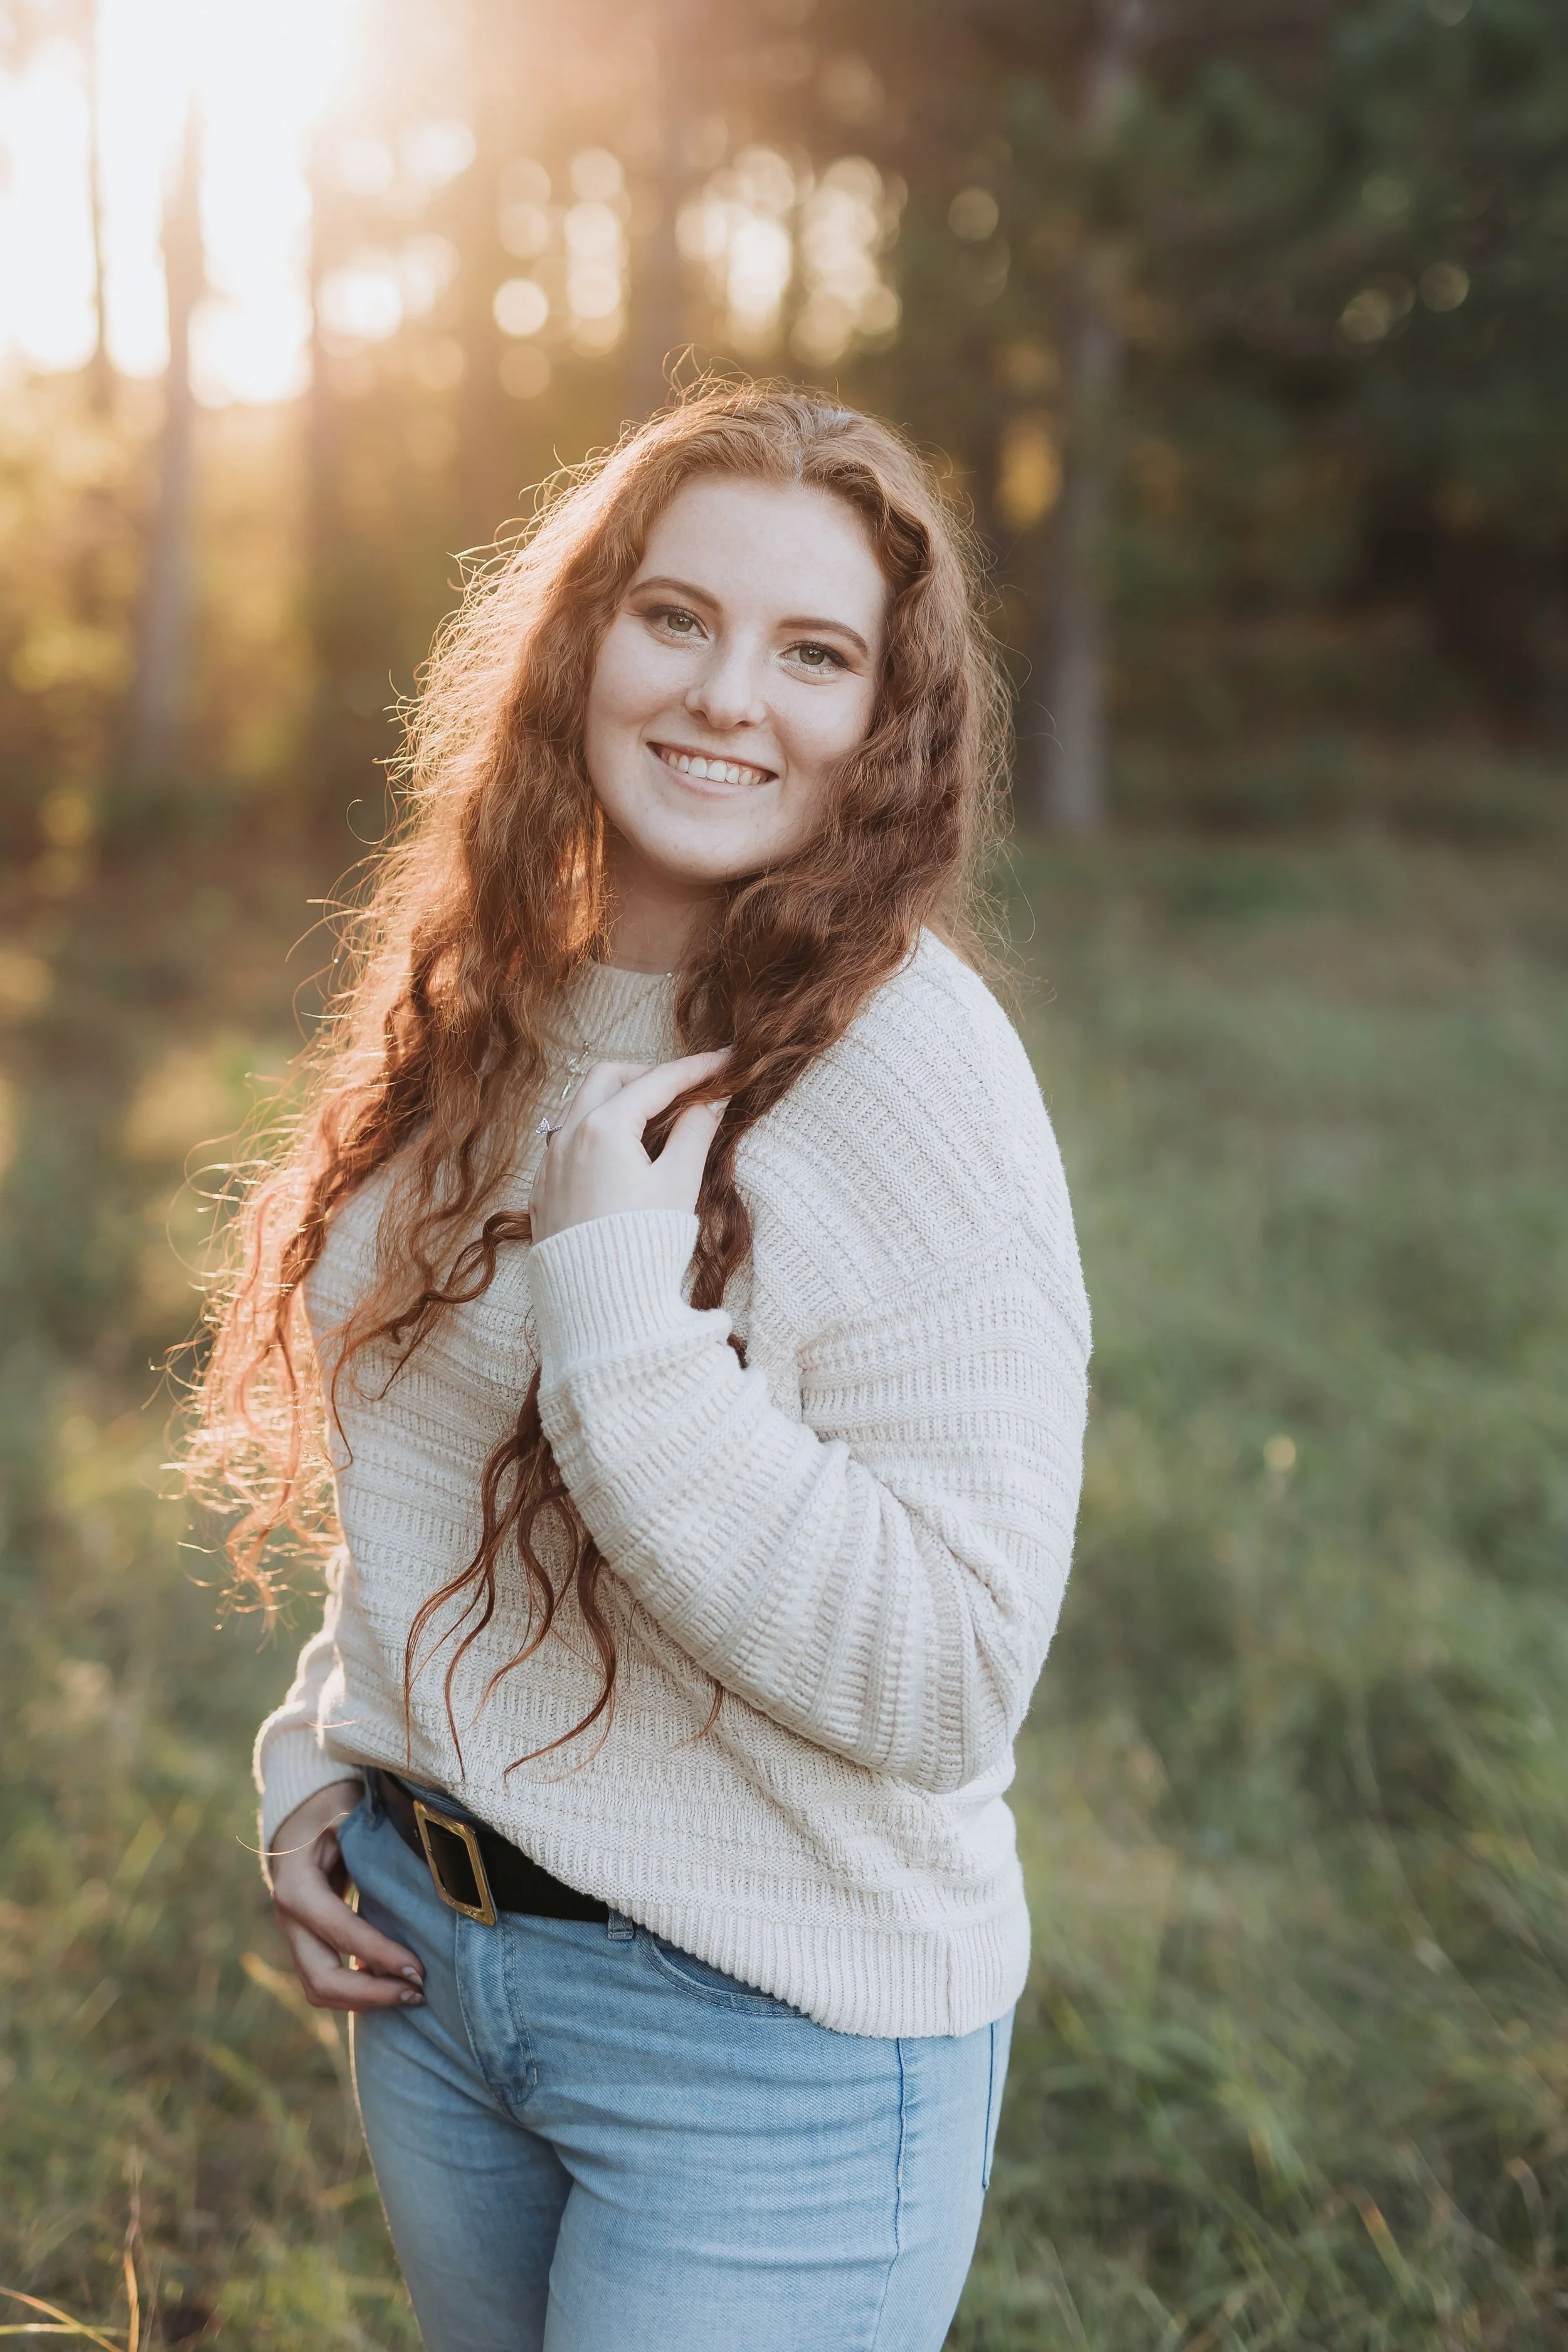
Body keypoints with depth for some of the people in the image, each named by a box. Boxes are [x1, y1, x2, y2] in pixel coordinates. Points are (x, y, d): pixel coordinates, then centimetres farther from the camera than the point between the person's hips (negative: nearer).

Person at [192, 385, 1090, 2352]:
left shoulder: (909, 1077, -20)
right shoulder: (484, 1014, 2)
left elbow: (948, 1681, -25)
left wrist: (619, 1304, -29)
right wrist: (320, 1760, 6)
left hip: (774, 2039, -6)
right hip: (424, 1948, 7)